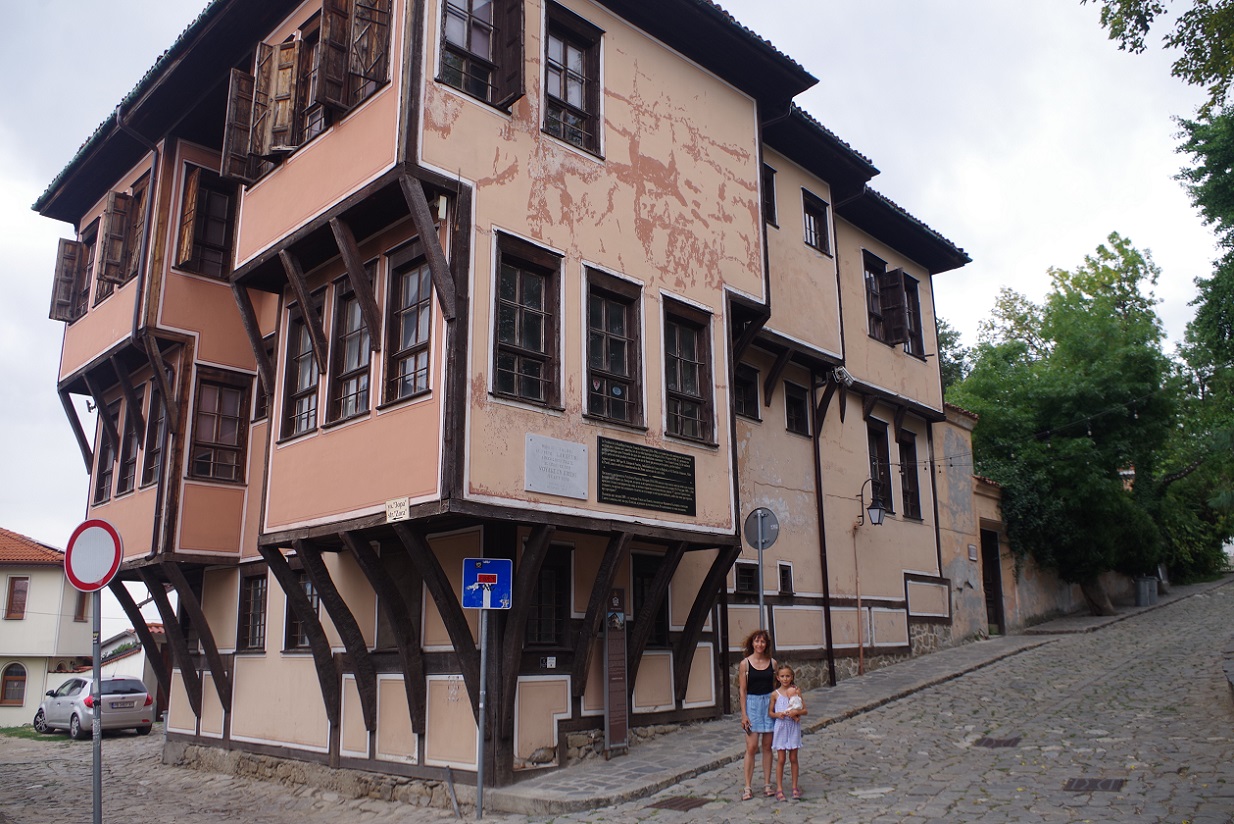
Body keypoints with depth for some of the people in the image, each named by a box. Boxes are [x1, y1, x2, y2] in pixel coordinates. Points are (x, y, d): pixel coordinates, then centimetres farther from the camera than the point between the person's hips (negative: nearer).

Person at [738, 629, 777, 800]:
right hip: (752, 704, -3)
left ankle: (767, 784, 17)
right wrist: (744, 714, -8)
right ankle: (747, 787, 2)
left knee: (767, 746, 7)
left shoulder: (772, 662, 5)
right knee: (751, 747, -5)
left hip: (770, 703, 3)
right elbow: (743, 690, -4)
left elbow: (776, 686, 10)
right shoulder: (745, 663, -4)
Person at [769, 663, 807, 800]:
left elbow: (805, 710, 2)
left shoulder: (796, 691, 0)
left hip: (794, 727, 1)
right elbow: (770, 712, 5)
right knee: (781, 759, 1)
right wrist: (777, 714, -15)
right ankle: (779, 788, 8)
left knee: (793, 758, 8)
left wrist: (796, 712, -17)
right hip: (781, 726, -1)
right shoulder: (775, 694, -1)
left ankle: (795, 787, 20)